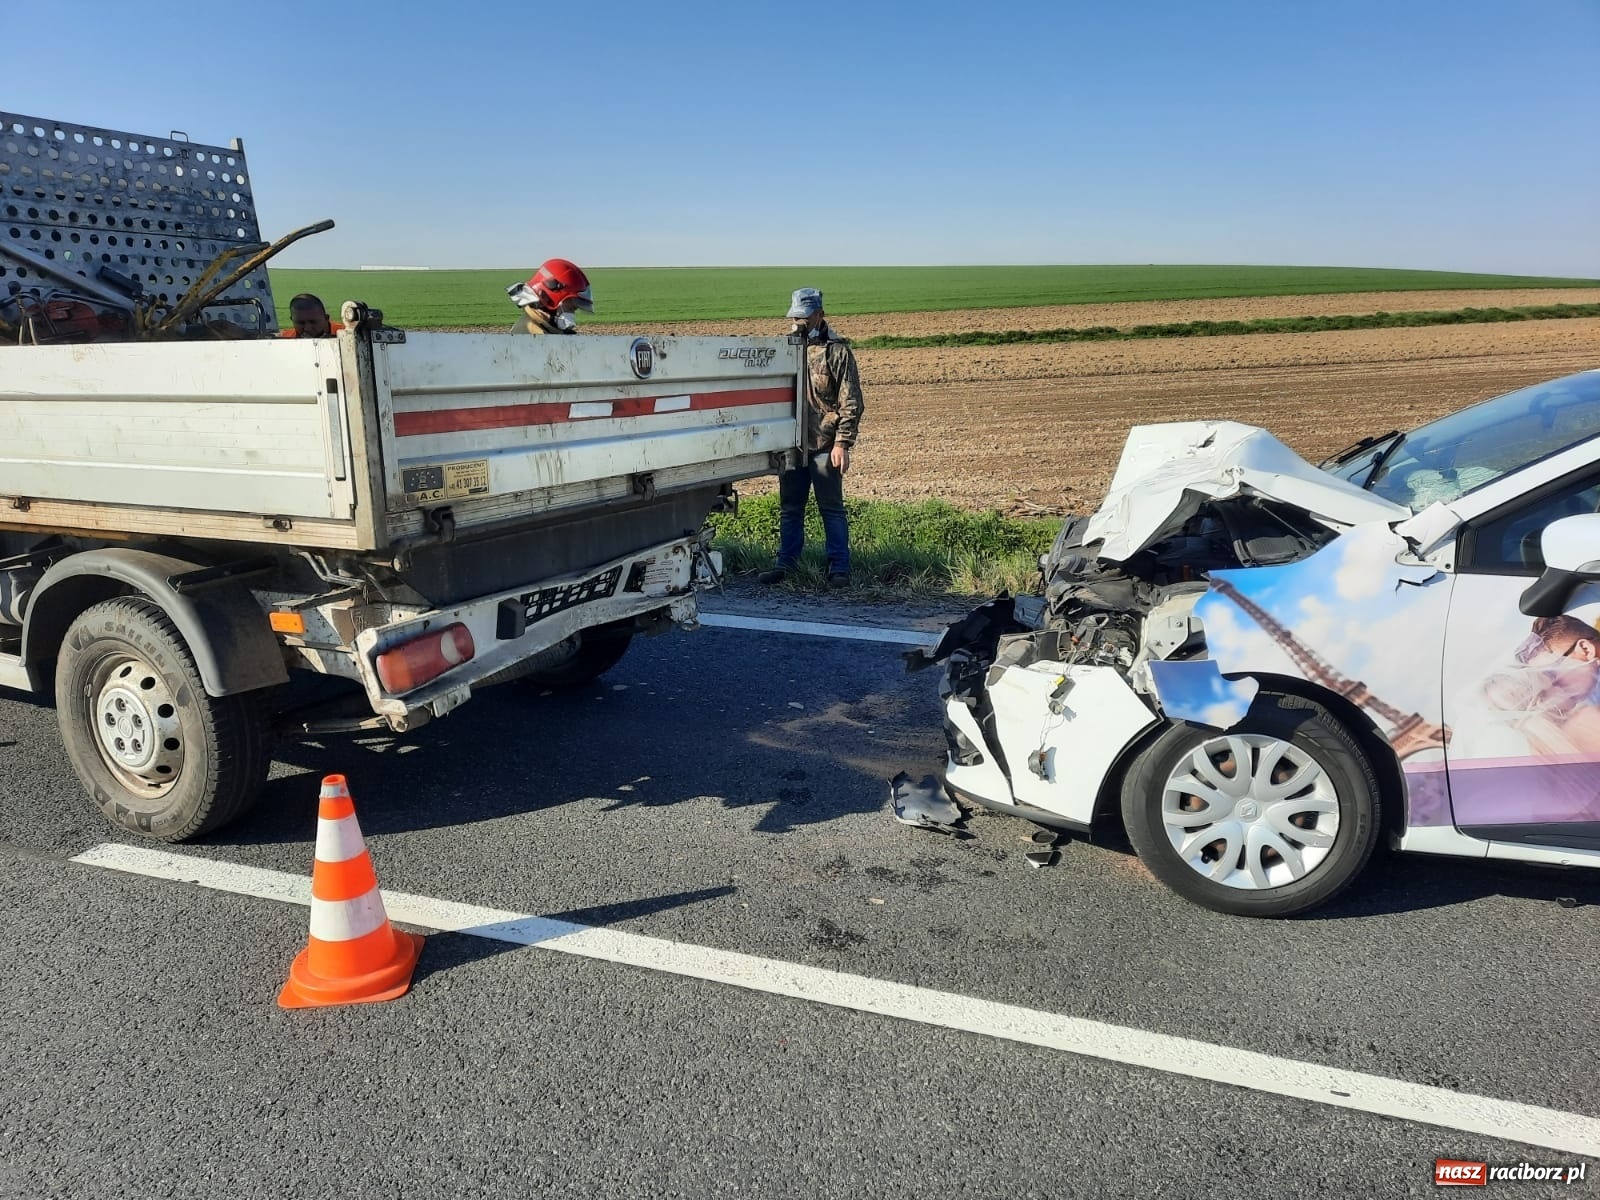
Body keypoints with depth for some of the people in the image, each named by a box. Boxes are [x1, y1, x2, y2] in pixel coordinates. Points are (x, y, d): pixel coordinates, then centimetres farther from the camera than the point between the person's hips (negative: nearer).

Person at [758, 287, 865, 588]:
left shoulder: (837, 351, -2)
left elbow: (851, 403, -6)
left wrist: (842, 443, -13)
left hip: (824, 446, -5)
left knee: (832, 508, 1)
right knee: (789, 508, 11)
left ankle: (839, 569, 6)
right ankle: (786, 564, 20)